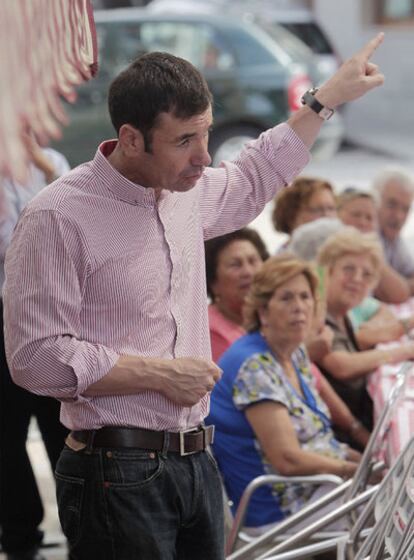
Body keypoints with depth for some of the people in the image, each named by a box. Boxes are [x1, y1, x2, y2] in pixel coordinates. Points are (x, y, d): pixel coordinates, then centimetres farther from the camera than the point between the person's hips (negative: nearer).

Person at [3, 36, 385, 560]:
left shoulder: (186, 192, 9)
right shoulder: (57, 218, -14)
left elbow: (250, 181, 33)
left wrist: (330, 96, 33)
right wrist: (162, 374, -15)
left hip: (196, 463, 7)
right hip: (118, 473, -7)